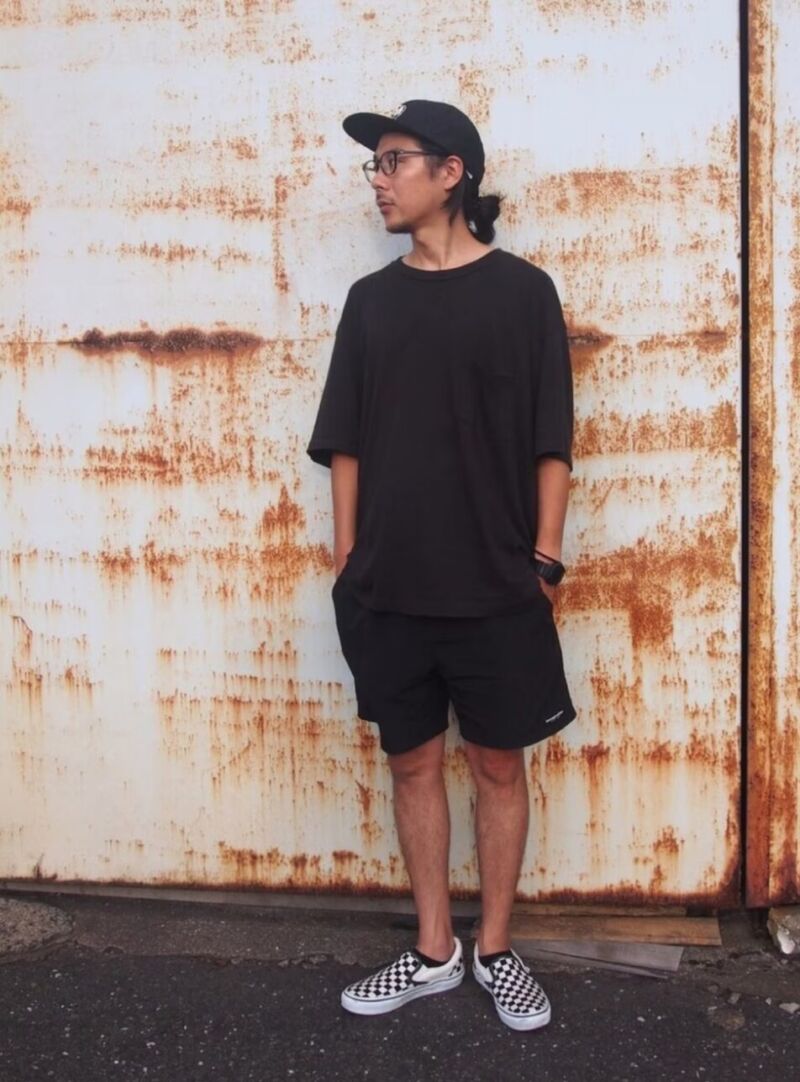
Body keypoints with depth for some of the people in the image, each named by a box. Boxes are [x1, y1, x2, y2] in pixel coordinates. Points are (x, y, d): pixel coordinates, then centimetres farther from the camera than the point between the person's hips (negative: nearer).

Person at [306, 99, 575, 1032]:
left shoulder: (522, 291, -2)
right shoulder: (371, 299, 8)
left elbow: (550, 443, -3)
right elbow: (346, 444, 8)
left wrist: (544, 561, -6)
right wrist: (346, 564, 4)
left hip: (495, 585, -3)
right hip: (389, 586, 3)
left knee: (498, 762, 8)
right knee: (412, 760, 10)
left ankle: (495, 950, 25)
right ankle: (434, 952, 26)